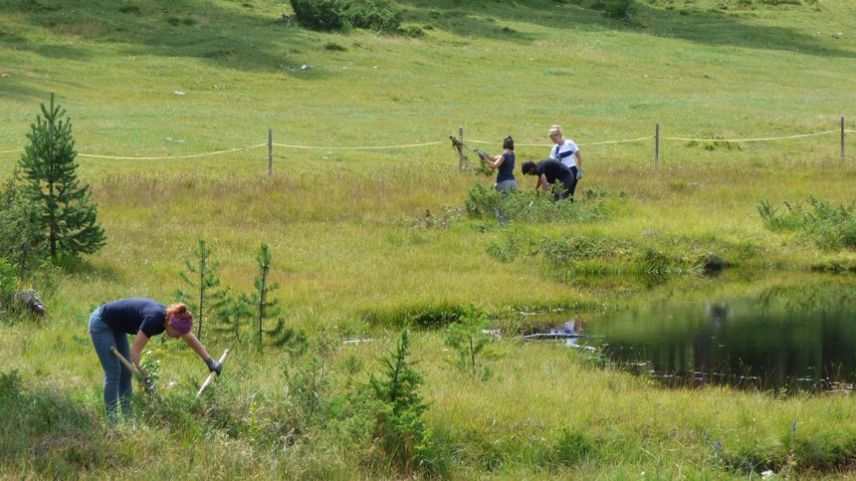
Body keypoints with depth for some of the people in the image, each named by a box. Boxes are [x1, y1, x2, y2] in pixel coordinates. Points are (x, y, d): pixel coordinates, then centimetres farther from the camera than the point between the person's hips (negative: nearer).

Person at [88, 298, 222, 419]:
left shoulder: (170, 317, -8)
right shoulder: (154, 319, -33)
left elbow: (191, 340, 8)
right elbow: (135, 351, -30)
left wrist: (210, 361, 12)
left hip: (116, 328, 9)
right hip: (101, 324, -9)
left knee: (126, 372, 7)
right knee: (114, 373, -9)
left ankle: (127, 416, 12)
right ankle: (111, 418, -6)